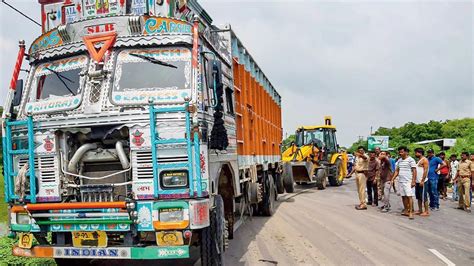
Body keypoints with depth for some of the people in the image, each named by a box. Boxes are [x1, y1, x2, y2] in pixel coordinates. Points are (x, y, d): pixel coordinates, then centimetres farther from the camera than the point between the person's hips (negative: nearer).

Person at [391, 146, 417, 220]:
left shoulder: (411, 160, -7)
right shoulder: (399, 160, 13)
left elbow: (414, 171, -9)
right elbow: (397, 171, 17)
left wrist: (413, 181, -15)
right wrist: (392, 179, 9)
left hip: (408, 182, -6)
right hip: (400, 181, 7)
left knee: (409, 196, -10)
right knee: (403, 196, 9)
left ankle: (411, 212, -9)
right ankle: (406, 210, 17)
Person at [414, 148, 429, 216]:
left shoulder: (424, 160, -9)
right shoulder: (419, 160, 18)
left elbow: (425, 171, -17)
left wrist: (422, 181, -21)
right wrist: (415, 181, 16)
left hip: (422, 182, -9)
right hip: (417, 181, 9)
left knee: (423, 197, -6)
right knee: (418, 197, 11)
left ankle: (427, 211, -2)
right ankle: (420, 210, 17)